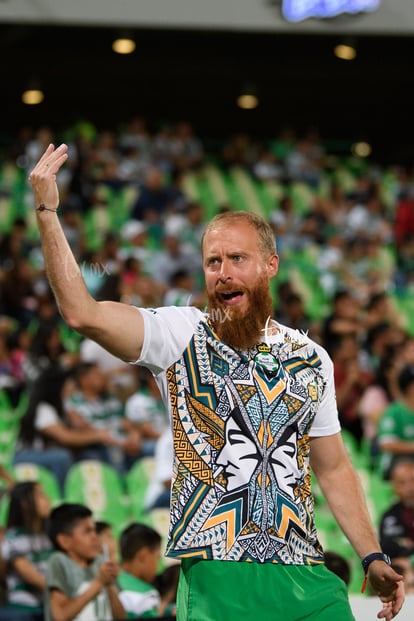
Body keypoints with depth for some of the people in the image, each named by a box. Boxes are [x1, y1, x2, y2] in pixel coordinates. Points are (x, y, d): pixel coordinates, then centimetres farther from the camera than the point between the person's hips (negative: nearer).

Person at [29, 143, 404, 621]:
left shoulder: (311, 359, 15)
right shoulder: (181, 335, 2)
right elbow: (82, 313, -13)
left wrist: (372, 558, 13)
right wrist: (46, 212, -19)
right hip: (218, 576, -4)